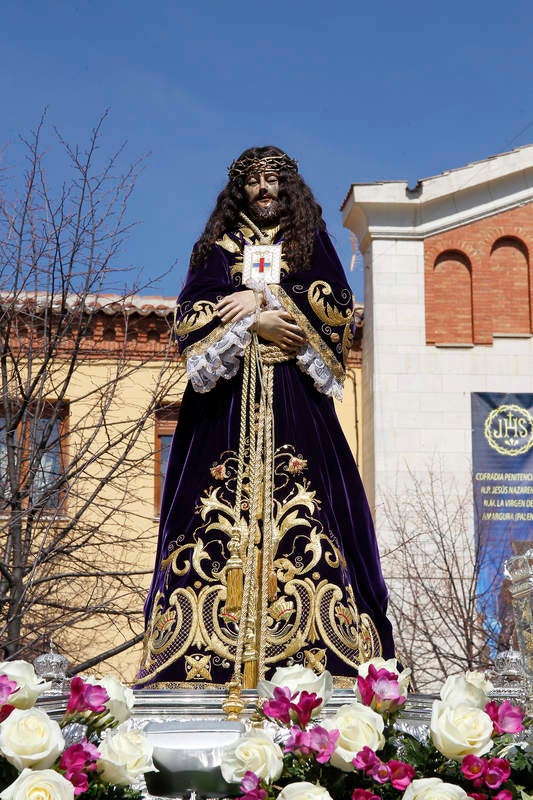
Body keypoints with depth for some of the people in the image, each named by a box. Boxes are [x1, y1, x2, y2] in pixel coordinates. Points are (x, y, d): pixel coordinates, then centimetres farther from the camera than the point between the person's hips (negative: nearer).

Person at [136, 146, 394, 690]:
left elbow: (340, 310, 1)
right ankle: (210, 659, -14)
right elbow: (190, 316, 4)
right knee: (220, 510, -10)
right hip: (227, 401, 0)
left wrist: (261, 297, -5)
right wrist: (254, 324, -9)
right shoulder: (218, 248, 18)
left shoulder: (311, 245, 18)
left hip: (296, 403, 0)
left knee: (304, 507, -13)